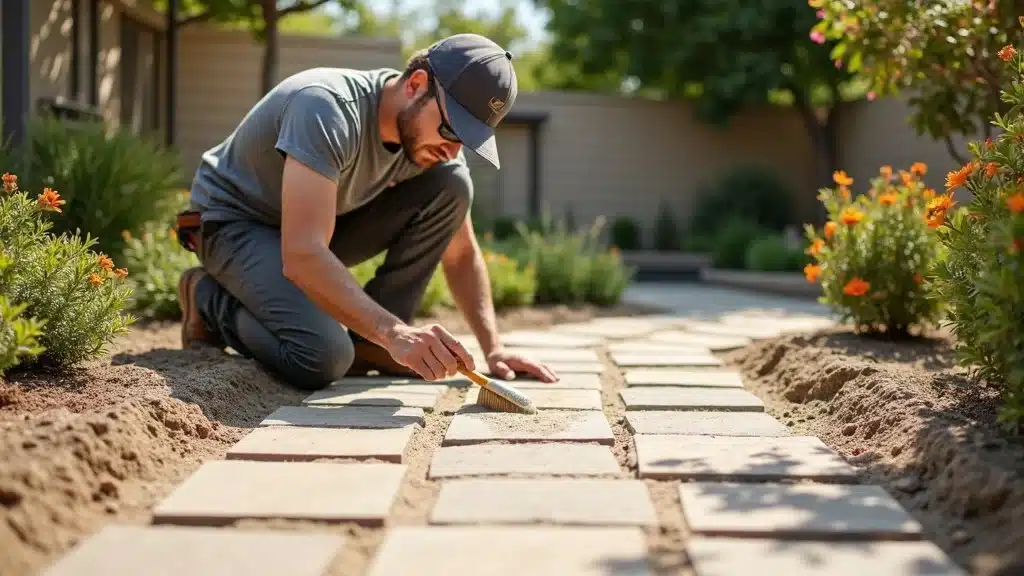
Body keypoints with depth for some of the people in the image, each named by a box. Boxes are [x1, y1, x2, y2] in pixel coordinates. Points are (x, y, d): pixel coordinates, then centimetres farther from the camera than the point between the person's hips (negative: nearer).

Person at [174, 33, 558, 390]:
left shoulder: (433, 139, -11)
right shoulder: (327, 108, -33)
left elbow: (461, 255, -1)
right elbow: (301, 256, -43)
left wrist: (493, 348, -13)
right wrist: (394, 332, -51)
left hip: (323, 225, 7)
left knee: (451, 185, -13)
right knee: (323, 358, -31)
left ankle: (369, 341, -7)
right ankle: (210, 300, -1)